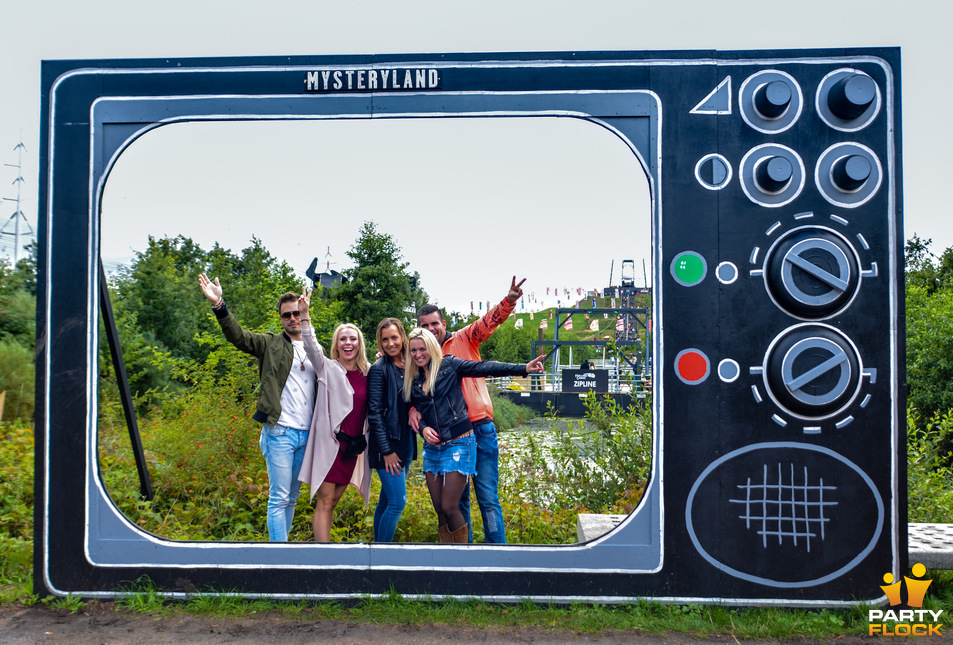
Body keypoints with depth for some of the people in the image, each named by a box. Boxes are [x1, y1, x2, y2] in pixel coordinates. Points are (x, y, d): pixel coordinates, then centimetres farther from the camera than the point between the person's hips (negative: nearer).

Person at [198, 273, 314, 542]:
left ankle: (282, 539, 25)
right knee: (279, 497, -3)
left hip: (307, 435, 5)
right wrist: (219, 305, -28)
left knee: (293, 497, 13)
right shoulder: (271, 344, 2)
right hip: (280, 433, -4)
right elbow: (238, 336, -13)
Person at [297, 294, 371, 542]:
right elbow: (311, 347, -17)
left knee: (334, 501, 13)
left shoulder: (367, 374, 10)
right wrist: (304, 315, -27)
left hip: (354, 446, 5)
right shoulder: (328, 368, -2)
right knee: (324, 502, -3)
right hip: (329, 443, -5)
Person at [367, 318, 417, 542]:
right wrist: (386, 451, -15)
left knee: (387, 500, 13)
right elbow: (375, 413, -13)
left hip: (406, 441, 7)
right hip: (386, 442, -7)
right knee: (397, 502, -9)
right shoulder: (379, 370, -10)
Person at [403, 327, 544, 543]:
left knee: (449, 508, -7)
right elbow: (417, 411, 14)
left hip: (457, 444, -5)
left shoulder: (449, 365, -3)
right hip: (432, 447, 5)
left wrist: (523, 368, -20)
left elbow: (483, 368, -11)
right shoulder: (412, 379, 11)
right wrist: (423, 428, -9)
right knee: (439, 509, 8)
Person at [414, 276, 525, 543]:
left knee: (488, 498, 0)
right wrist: (414, 410, -20)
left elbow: (490, 320, -12)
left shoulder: (464, 340, 2)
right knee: (457, 499, 14)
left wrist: (509, 300, -31)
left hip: (480, 429, -3)